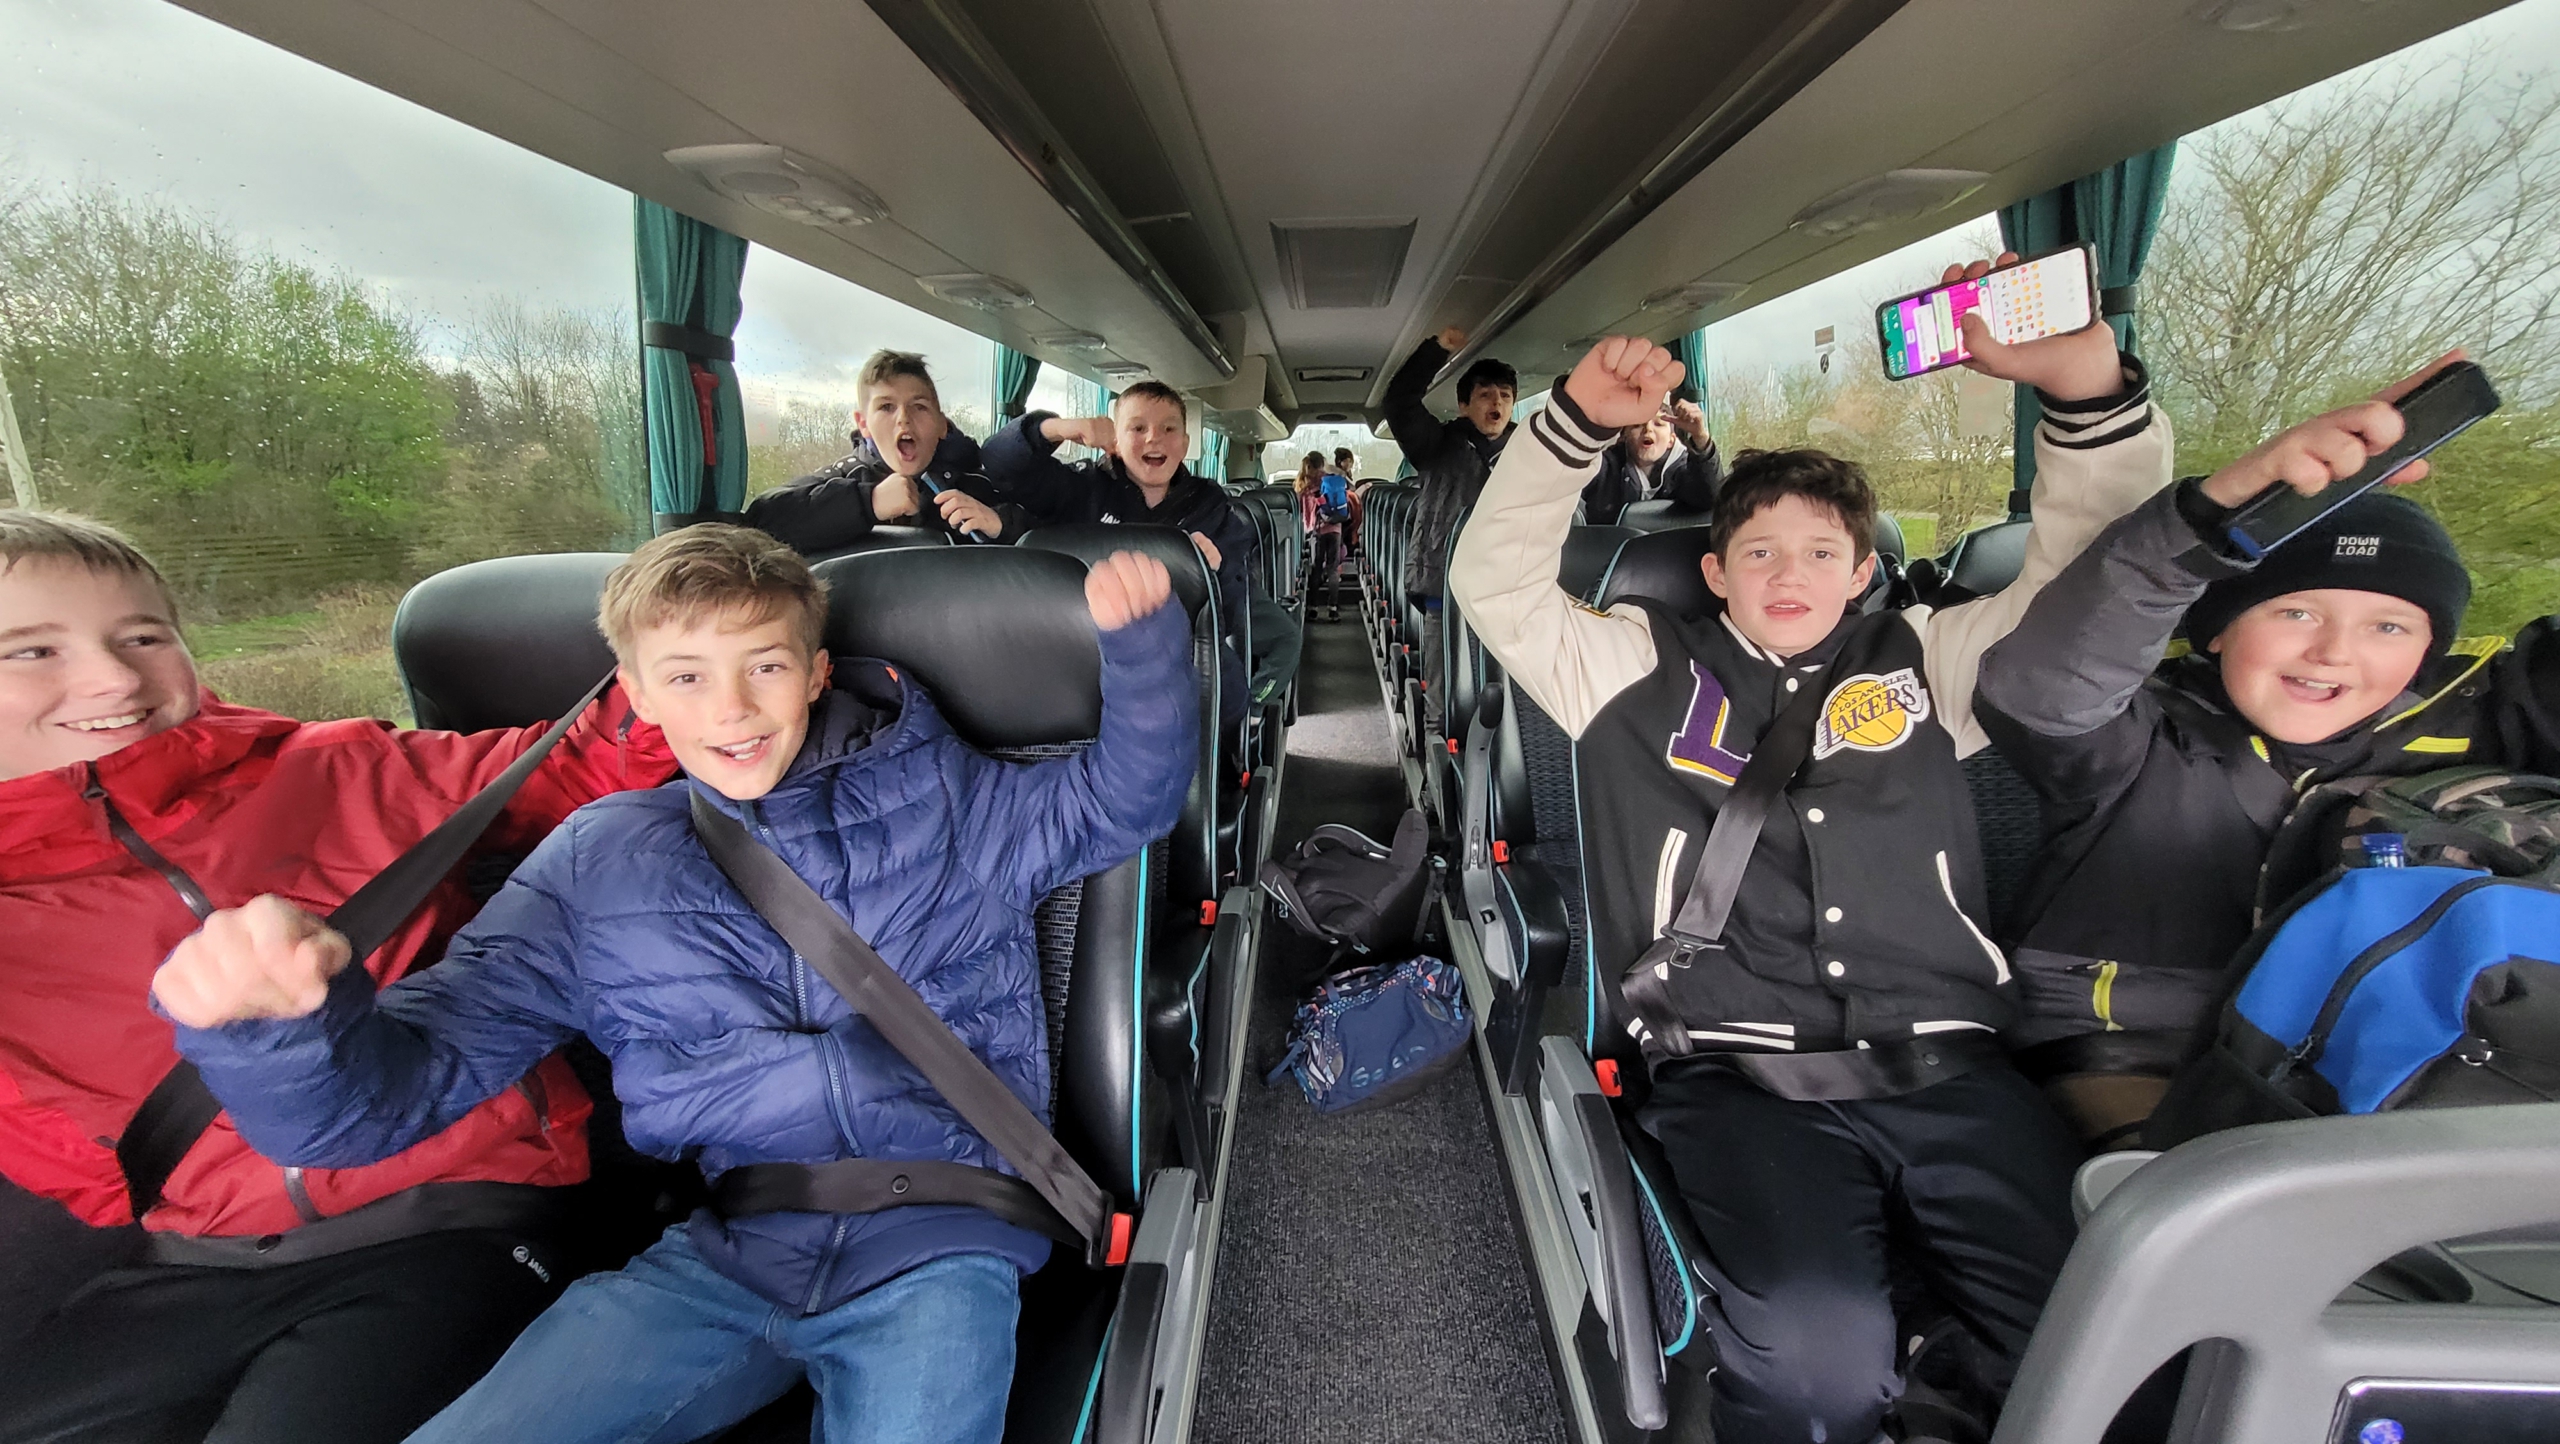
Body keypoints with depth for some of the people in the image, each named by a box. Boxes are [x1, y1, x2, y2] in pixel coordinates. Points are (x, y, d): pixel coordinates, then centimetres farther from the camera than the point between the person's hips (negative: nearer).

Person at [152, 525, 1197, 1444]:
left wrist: (1138, 636, -8)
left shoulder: (936, 797, 5)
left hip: (934, 1245, -2)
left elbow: (1122, 798, 8)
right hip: (718, 1258, 3)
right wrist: (269, 1013, -18)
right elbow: (394, 1087, 5)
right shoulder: (597, 867, 7)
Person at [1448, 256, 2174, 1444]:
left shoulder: (1926, 663, 20)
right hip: (1736, 1077, -3)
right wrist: (1579, 420, -2)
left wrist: (2087, 389, 0)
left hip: (1945, 1073, 4)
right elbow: (1495, 581, 8)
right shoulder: (1642, 666, 14)